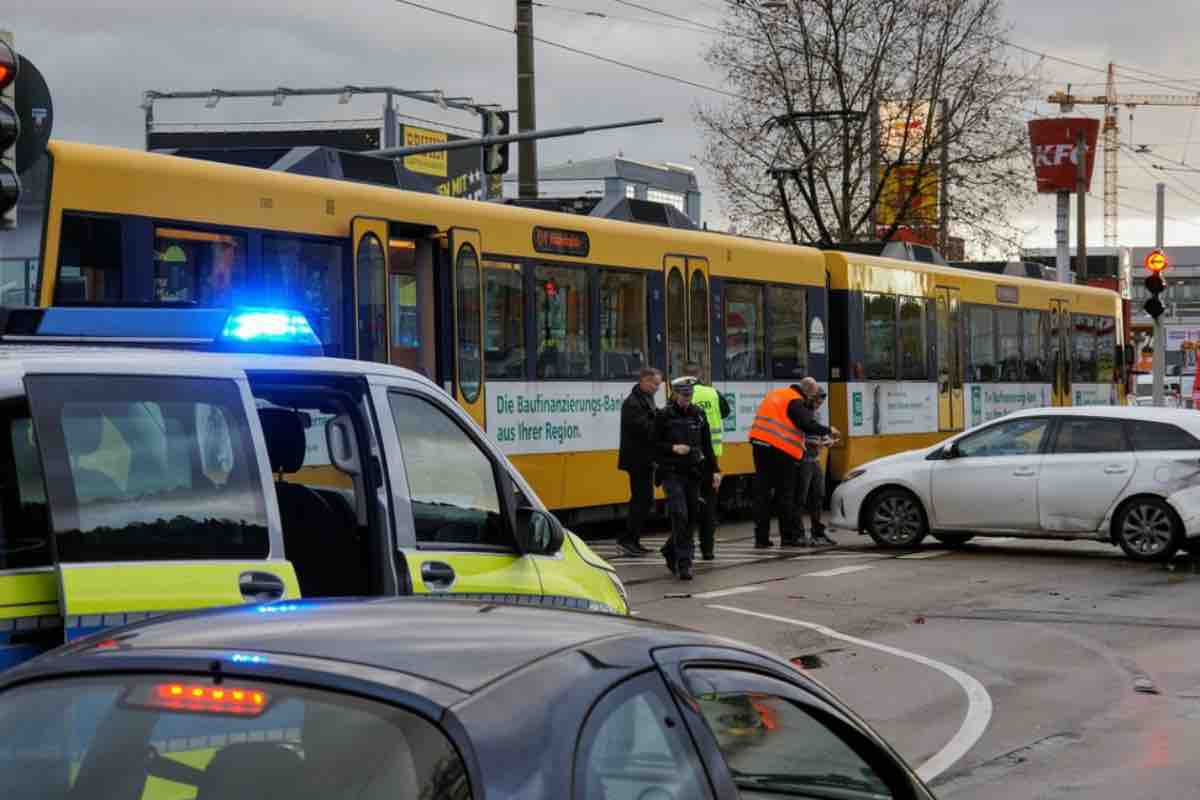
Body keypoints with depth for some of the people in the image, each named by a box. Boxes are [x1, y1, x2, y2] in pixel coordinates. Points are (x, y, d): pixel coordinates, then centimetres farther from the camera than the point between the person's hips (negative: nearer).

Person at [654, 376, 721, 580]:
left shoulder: (698, 415, 8)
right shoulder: (665, 416, -3)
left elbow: (707, 446, 12)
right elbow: (654, 444, -1)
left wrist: (715, 470, 7)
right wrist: (673, 448, -17)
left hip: (693, 472, 5)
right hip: (672, 473, -5)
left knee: (692, 516, 8)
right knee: (680, 515, -14)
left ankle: (670, 551, 32)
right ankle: (683, 563, -10)